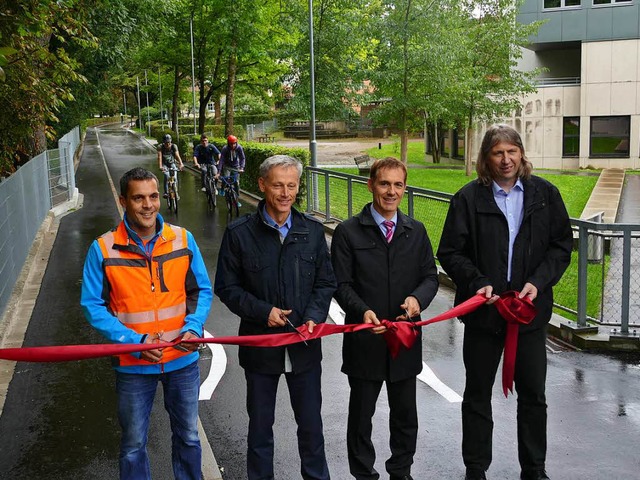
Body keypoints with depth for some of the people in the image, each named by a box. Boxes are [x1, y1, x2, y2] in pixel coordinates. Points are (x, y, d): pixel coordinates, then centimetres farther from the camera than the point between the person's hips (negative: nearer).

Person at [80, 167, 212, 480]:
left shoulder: (183, 239, -6)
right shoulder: (103, 249, -11)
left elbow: (202, 291, 2)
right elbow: (93, 306, -9)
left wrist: (193, 328, -15)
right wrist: (135, 341, -20)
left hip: (183, 359, 2)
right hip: (133, 363, -2)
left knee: (188, 437, 20)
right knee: (133, 445, 16)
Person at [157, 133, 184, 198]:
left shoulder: (174, 146, -17)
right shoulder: (160, 147, -18)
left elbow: (177, 155, -28)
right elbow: (159, 157, -28)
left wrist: (181, 164, -45)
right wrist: (160, 166, -43)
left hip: (172, 163, 1)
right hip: (164, 164, -1)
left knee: (175, 176, -19)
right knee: (167, 176, -28)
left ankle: (176, 192, -4)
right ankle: (166, 192, -20)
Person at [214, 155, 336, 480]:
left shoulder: (313, 231, 1)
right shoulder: (239, 233, -7)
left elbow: (325, 282, 5)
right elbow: (226, 287, -4)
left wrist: (314, 317, -12)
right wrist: (262, 312, -16)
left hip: (304, 345, 2)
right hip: (260, 343, -1)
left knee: (311, 424, 14)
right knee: (260, 426, 15)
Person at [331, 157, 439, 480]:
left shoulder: (416, 231, 6)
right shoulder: (348, 232, -5)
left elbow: (430, 276, 6)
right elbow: (341, 284, -8)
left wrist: (418, 298, -15)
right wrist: (362, 311, -26)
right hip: (364, 340, -3)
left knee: (405, 414, 17)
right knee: (361, 414, 12)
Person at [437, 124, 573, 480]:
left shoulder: (545, 193, 2)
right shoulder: (469, 198, -4)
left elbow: (562, 246, 3)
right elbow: (450, 253, -3)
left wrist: (538, 282, -10)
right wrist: (477, 283, -16)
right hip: (484, 310, -1)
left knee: (534, 395, 12)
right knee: (477, 395, 11)